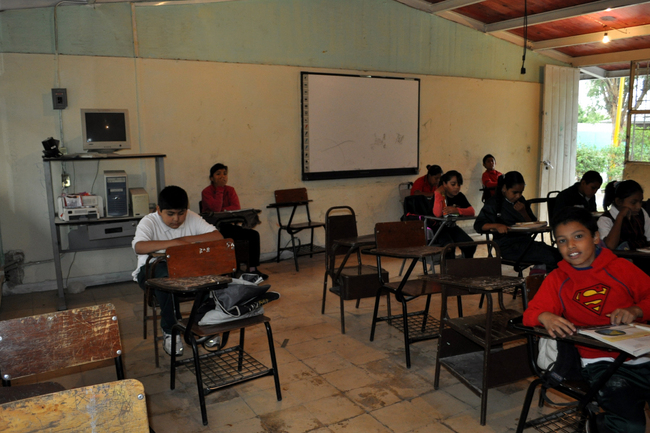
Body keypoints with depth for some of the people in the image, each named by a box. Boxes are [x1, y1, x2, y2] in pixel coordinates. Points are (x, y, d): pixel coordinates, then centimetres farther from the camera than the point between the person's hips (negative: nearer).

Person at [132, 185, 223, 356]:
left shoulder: (192, 218, -4)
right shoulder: (149, 222, -14)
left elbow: (218, 236, -17)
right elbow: (139, 247, -37)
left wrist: (187, 239, -27)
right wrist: (174, 243, -44)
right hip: (153, 269, -3)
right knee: (167, 277, -39)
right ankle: (169, 331, -23)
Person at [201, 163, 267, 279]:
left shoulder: (230, 190, 9)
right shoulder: (206, 192, -5)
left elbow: (237, 208, -5)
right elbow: (216, 209, -20)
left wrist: (221, 210, -16)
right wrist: (220, 189, -14)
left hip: (228, 226, 5)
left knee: (253, 234, -12)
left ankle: (252, 268, -7)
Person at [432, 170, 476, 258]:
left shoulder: (460, 196, 4)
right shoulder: (438, 195, -12)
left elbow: (471, 211, -10)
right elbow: (437, 214, -30)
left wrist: (457, 210, -28)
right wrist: (438, 194, -28)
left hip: (452, 227, 6)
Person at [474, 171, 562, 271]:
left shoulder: (521, 201, 17)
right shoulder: (494, 203, 1)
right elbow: (478, 225, -8)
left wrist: (523, 212, -4)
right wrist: (496, 226, -26)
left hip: (525, 240, 6)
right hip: (508, 247, -6)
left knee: (558, 253, -20)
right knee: (553, 257, -25)